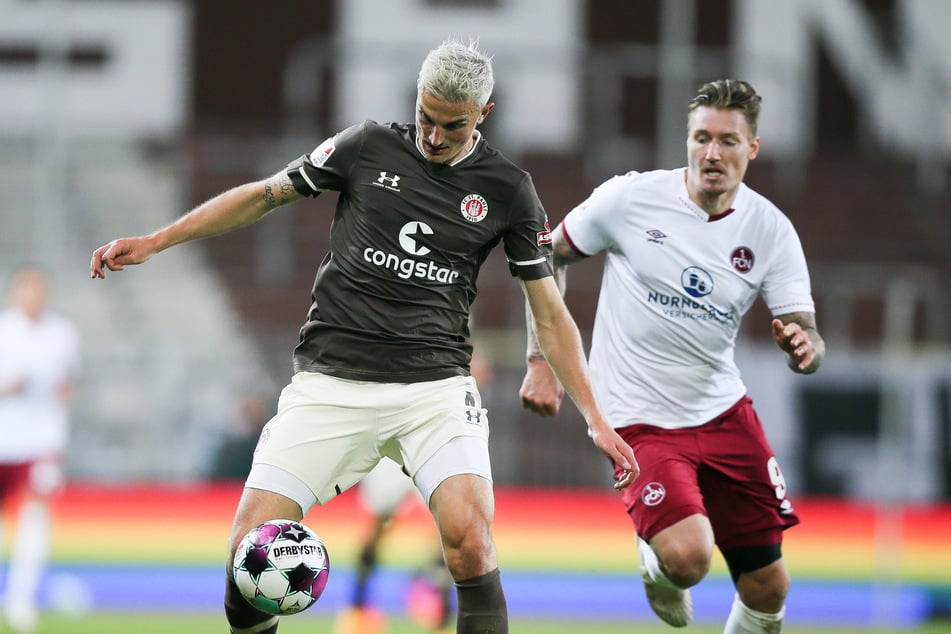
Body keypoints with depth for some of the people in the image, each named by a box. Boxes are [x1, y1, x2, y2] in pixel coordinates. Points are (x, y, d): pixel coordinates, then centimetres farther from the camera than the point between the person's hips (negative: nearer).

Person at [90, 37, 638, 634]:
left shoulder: (508, 190, 3)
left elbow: (550, 314, 9)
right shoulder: (368, 147, 3)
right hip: (331, 381, 1)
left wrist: (595, 417, 1)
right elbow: (263, 195, 15)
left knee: (469, 536, -26)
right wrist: (153, 242, 10)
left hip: (433, 384, -1)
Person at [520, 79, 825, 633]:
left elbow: (809, 344, -8)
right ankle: (655, 559, 12)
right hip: (639, 418, -3)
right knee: (688, 557, -25)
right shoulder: (631, 198, -11)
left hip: (724, 411, 3)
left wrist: (804, 347, -33)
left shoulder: (771, 230, -5)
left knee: (768, 587, 2)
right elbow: (549, 256, 3)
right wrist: (541, 360, -4)